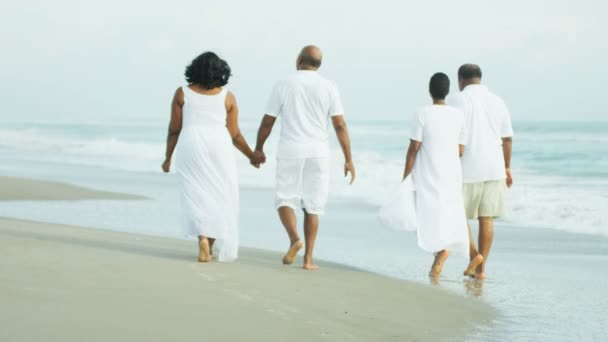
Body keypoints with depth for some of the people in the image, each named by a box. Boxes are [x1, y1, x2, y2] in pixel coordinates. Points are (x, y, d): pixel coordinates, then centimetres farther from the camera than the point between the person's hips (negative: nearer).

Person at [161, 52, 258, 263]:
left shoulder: (182, 93, 2)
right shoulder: (227, 97, 2)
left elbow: (174, 130, 2)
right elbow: (234, 134, 3)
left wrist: (168, 158, 12)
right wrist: (251, 155, 17)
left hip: (191, 149, 0)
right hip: (219, 148, 0)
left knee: (196, 197, 2)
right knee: (219, 198, 11)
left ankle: (203, 238, -19)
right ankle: (209, 248, 10)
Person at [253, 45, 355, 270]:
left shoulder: (283, 86, -1)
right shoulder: (329, 87, 0)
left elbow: (267, 122, 4)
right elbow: (340, 125, -3)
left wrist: (258, 148, 20)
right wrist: (348, 159, 2)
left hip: (290, 151, -1)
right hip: (318, 153, 1)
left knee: (285, 200, 9)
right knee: (312, 206, 9)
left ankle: (294, 239, -18)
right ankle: (308, 258, 5)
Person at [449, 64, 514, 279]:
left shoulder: (459, 101, -8)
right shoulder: (497, 102, 7)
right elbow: (507, 139, 10)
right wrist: (507, 168, 20)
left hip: (466, 169, -5)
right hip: (493, 169, 5)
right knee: (486, 219, 7)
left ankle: (474, 255, -7)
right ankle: (480, 268, 7)